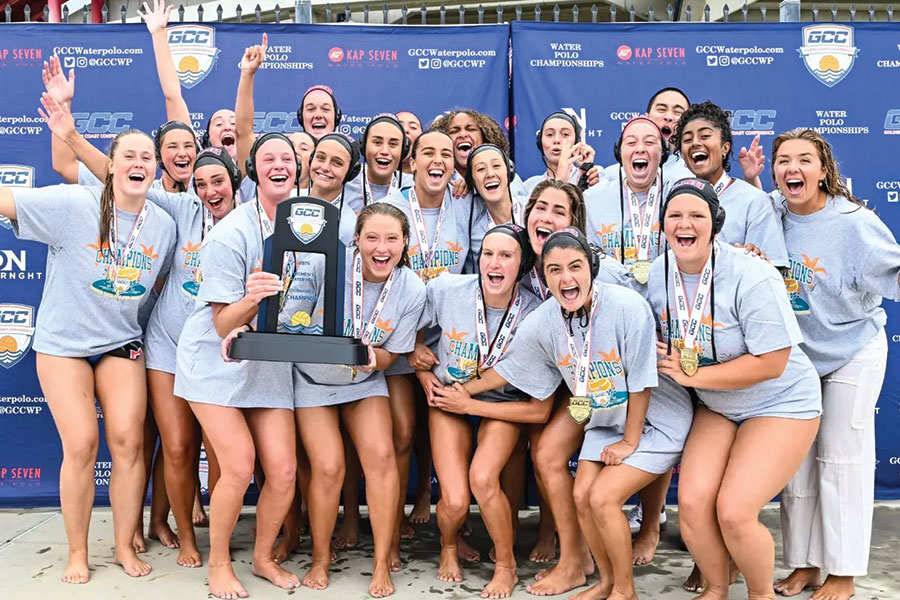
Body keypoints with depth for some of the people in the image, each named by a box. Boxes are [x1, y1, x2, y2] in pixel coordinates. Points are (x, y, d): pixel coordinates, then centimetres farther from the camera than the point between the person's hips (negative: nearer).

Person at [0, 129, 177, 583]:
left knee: (128, 441, -3)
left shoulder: (163, 225, -1)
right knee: (81, 446, -5)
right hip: (62, 342, -3)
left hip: (122, 343, 3)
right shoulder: (72, 204, -14)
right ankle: (77, 553, 15)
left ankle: (125, 547, 14)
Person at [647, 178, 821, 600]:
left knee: (734, 512, -16)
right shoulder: (659, 272, -5)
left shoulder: (751, 277, -24)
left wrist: (691, 375, -21)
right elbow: (658, 336, 14)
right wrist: (662, 354, -10)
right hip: (714, 406, 5)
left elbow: (770, 363, -25)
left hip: (779, 405, -5)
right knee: (692, 503, -10)